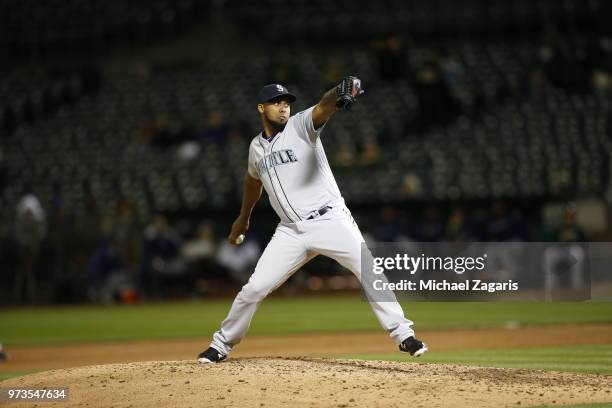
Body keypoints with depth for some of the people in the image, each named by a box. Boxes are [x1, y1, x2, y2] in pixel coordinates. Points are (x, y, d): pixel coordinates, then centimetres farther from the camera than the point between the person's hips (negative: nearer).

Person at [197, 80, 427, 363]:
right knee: (254, 288, -1)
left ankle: (402, 334, -8)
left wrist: (341, 93, -48)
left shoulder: (301, 125, -3)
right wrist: (244, 217, 44)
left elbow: (324, 107, -26)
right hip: (291, 231, 4)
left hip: (330, 220, -4)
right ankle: (222, 344, 17)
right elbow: (253, 179, 33)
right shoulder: (257, 148, 12)